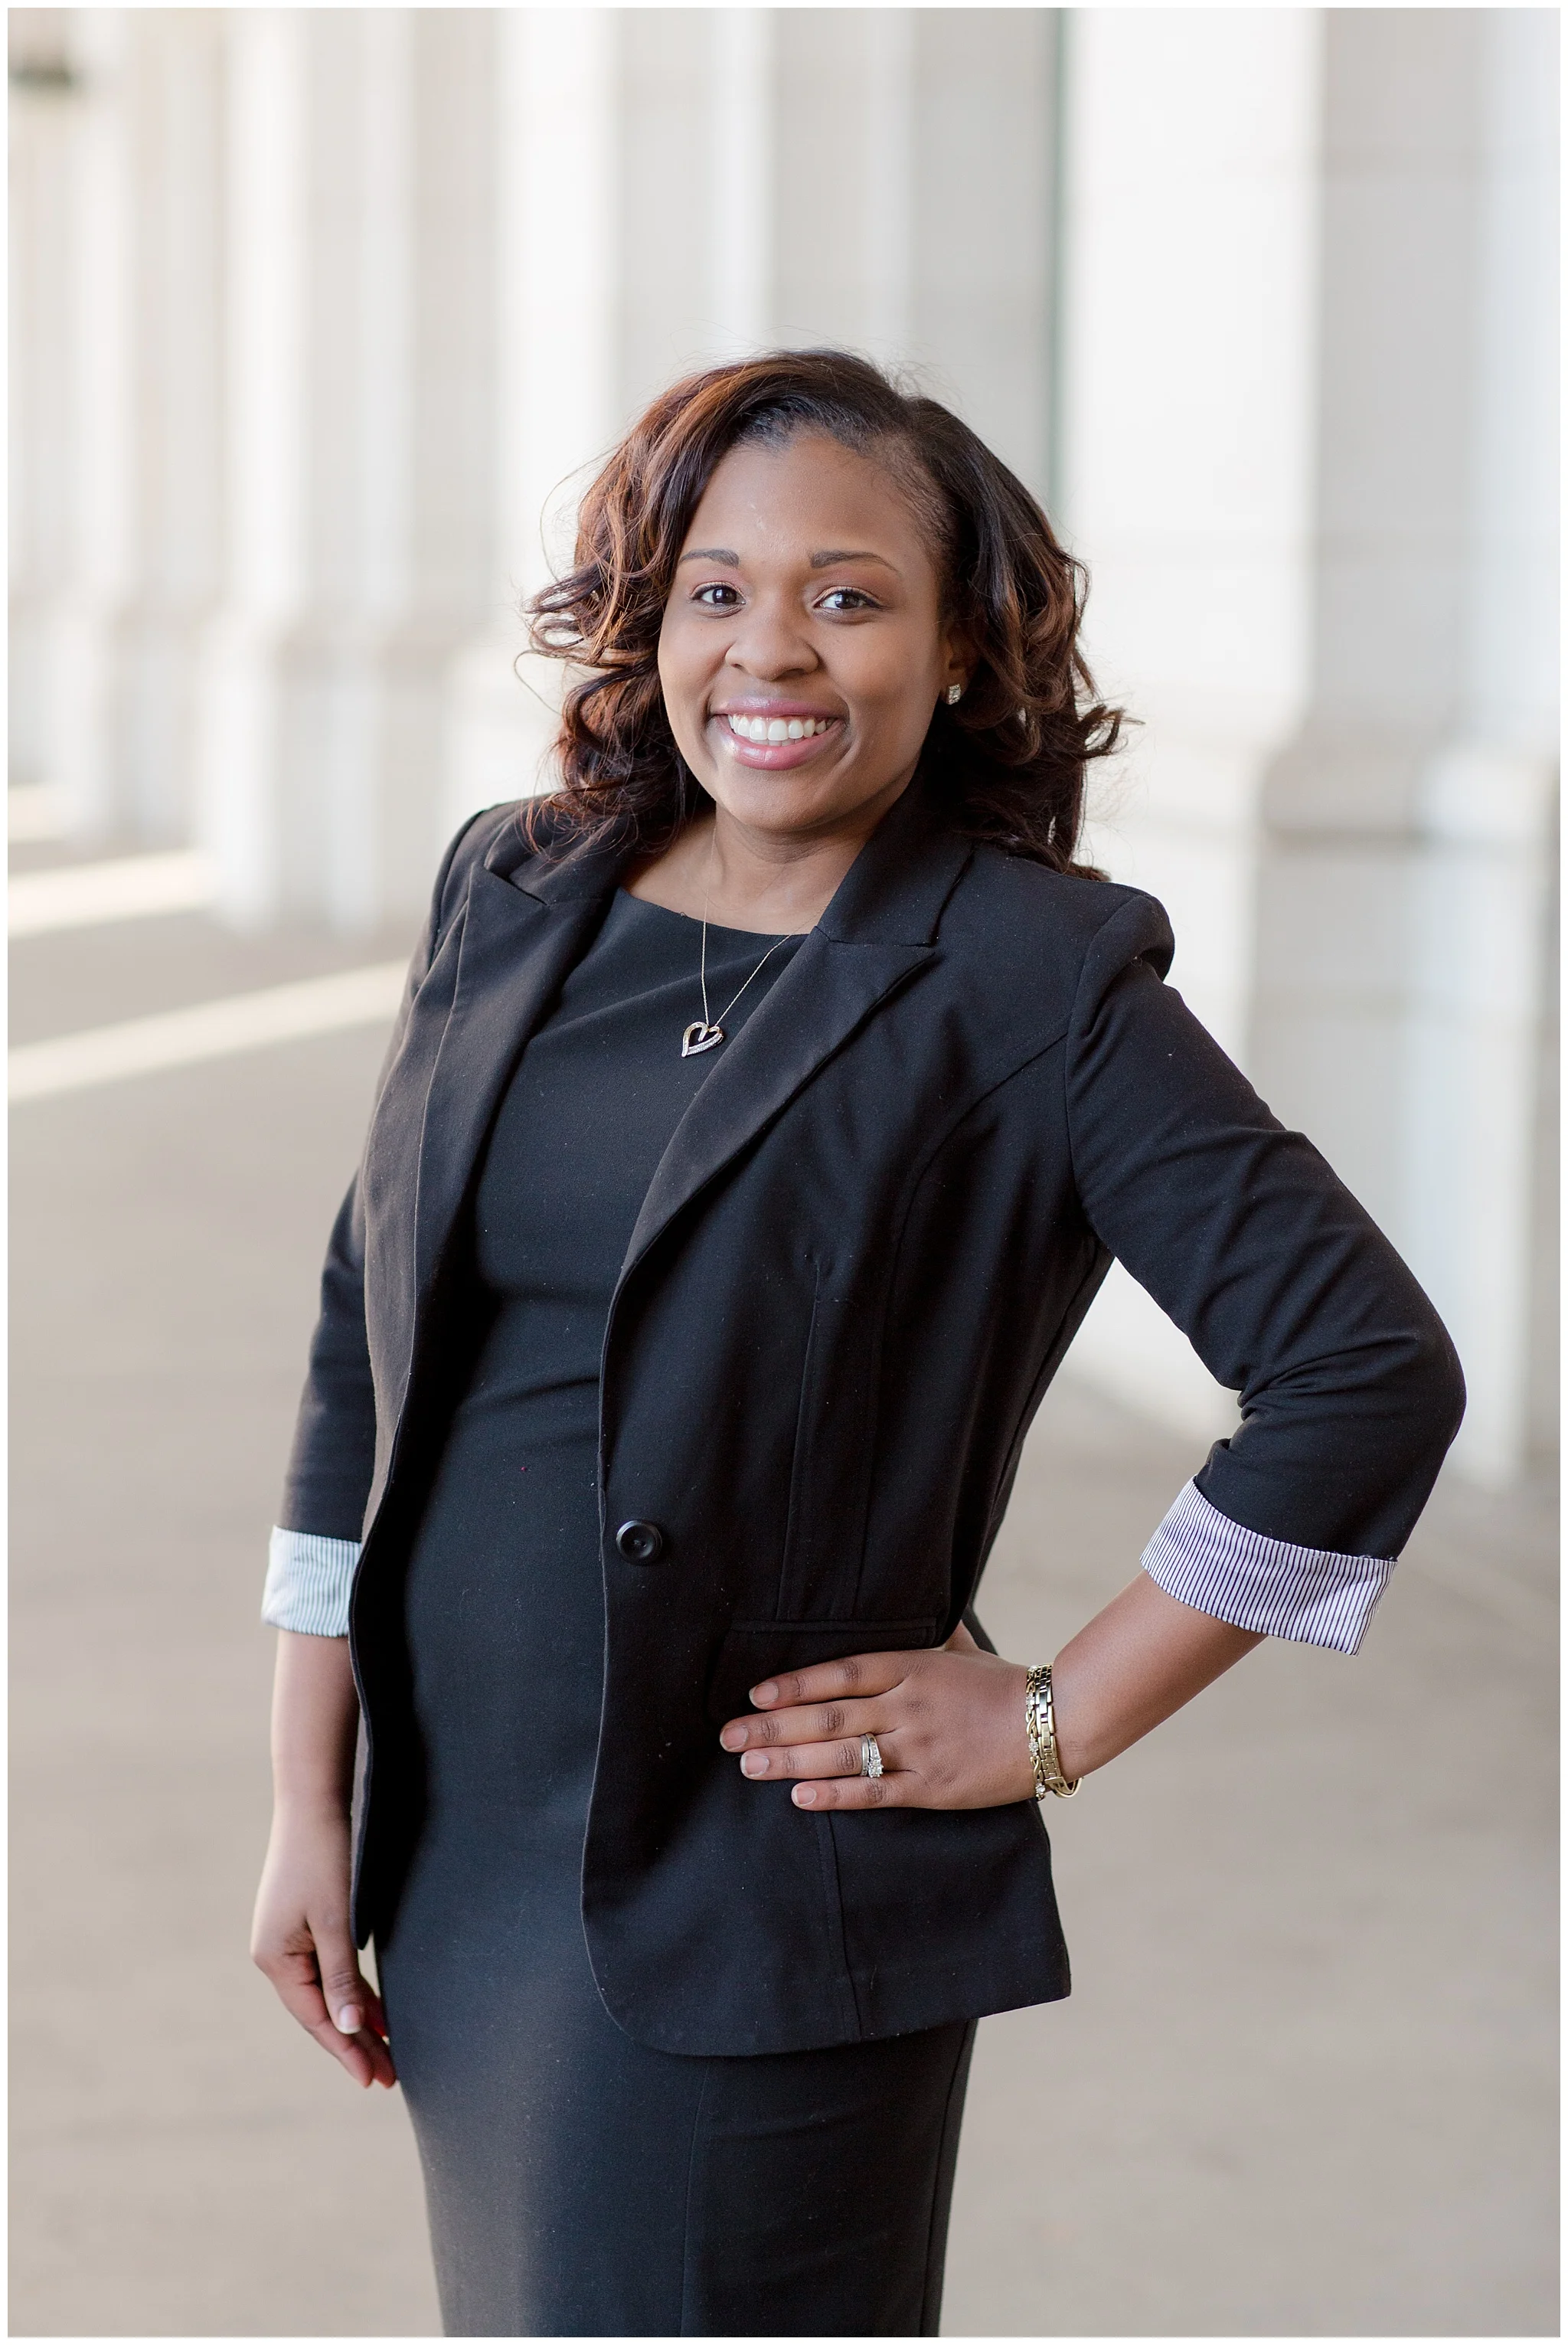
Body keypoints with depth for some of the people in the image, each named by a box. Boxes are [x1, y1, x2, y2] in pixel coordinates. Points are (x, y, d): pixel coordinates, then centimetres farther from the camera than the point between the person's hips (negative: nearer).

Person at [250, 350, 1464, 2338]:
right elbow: (362, 1351, 10)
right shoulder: (511, 899, 7)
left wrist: (1059, 1724, -9)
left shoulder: (1032, 981, -9)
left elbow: (1371, 1371, -12)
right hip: (455, 1865, 5)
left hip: (760, 1904, -5)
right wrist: (309, 1806, 7)